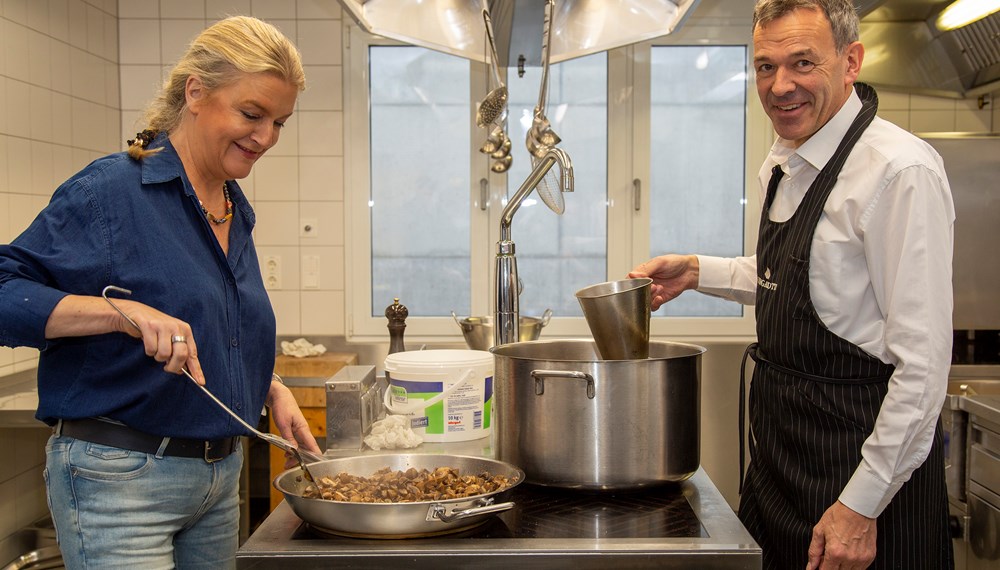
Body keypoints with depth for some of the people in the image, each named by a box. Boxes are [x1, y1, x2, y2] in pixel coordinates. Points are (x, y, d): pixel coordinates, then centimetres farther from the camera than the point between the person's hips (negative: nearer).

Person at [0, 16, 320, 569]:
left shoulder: (236, 212, 10)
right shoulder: (111, 191, -13)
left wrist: (270, 389, 5)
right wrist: (123, 311, -29)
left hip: (220, 476, 8)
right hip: (119, 477, -7)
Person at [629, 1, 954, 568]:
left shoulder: (901, 171, -21)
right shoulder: (784, 164, 6)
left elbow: (923, 361, -22)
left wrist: (861, 505, -21)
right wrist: (698, 271, 9)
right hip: (779, 446, 8)